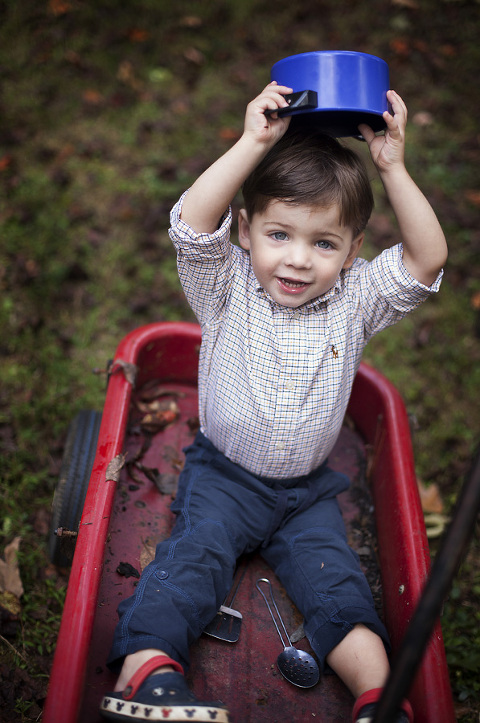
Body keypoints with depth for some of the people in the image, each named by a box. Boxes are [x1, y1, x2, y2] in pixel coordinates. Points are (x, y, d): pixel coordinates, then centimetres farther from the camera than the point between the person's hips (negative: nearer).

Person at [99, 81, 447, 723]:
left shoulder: (355, 302, -5)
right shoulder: (229, 291, -11)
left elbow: (427, 260, -16)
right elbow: (193, 224, -28)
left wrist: (393, 169, -22)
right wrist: (253, 145, -31)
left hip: (308, 488, 2)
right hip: (223, 474, -2)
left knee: (334, 577, -9)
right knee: (195, 553, -20)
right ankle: (143, 668, -23)